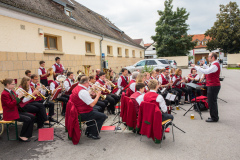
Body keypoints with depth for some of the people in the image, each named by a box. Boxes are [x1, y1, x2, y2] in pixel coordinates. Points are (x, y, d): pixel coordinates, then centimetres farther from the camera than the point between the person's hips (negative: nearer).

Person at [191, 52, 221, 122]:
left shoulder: (215, 65, -20)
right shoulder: (214, 64, 14)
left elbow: (206, 71, -29)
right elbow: (209, 70, 28)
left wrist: (195, 66, -24)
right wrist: (204, 64, 24)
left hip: (213, 86, -11)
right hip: (213, 85, 11)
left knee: (212, 102, -4)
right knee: (213, 101, 18)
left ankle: (214, 118, 4)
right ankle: (214, 116, 28)